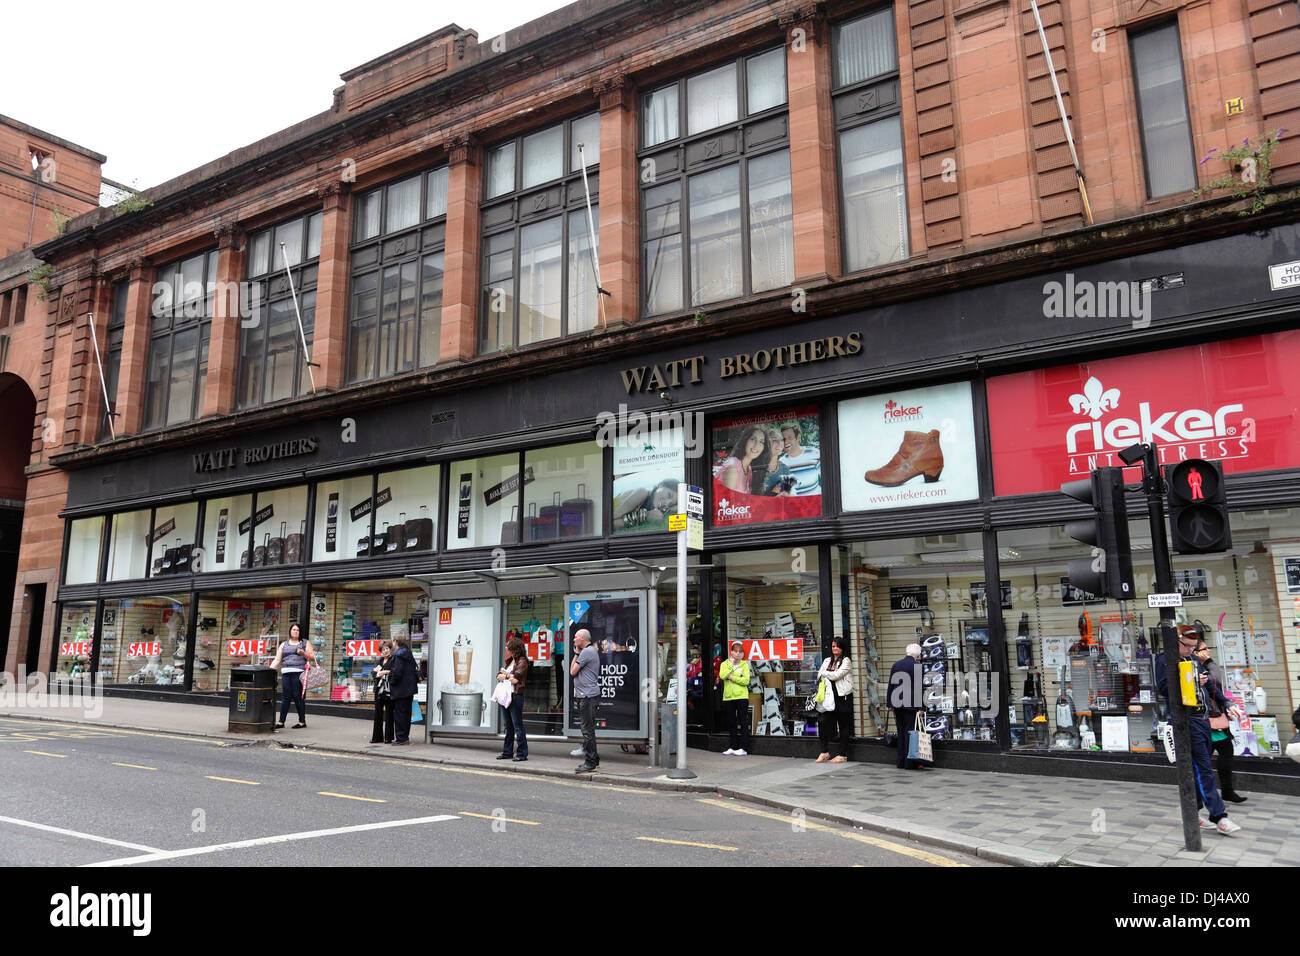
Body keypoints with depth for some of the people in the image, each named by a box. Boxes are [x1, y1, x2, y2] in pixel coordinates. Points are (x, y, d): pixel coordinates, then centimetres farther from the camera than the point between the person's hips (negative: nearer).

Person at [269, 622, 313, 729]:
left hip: (299, 672, -3)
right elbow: (277, 660, 15)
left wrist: (303, 653, -10)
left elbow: (312, 657, 7)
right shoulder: (283, 645, 21)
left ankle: (302, 721, 0)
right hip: (286, 673, 3)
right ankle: (281, 722, 3)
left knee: (297, 696, -6)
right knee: (285, 697, -2)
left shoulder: (305, 643, 13)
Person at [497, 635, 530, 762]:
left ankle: (522, 753, -1)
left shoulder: (522, 661, -8)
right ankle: (507, 752, 21)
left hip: (516, 695, -8)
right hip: (505, 695, 8)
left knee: (518, 726, -5)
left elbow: (516, 678, -17)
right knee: (508, 726, 14)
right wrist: (509, 677, -7)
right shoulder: (508, 661, 17)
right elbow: (499, 675, 11)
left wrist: (505, 676, -2)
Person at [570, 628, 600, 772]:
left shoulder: (586, 652, -13)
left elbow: (572, 672, -10)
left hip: (587, 695, -11)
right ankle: (594, 759, 22)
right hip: (588, 695, 11)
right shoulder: (591, 651, 20)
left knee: (587, 730, -8)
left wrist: (576, 654, -2)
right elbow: (576, 671, 20)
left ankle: (590, 762, -5)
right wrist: (577, 653, 13)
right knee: (589, 729, 16)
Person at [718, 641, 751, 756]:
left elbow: (746, 680, -11)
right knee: (732, 723, 11)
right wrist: (731, 664, -10)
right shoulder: (725, 664, 8)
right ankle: (733, 747, 19)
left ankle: (744, 749, 0)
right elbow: (722, 676, -12)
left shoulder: (744, 664, 2)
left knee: (743, 723, -2)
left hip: (741, 696, -3)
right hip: (728, 697, 3)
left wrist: (731, 677, -11)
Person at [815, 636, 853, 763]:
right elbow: (819, 677, 10)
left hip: (843, 697, -5)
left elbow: (836, 675, -14)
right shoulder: (827, 661, 16)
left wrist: (824, 673, -2)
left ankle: (842, 755, 9)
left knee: (843, 726, 2)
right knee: (823, 721, -7)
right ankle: (824, 752, 4)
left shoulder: (846, 661, -3)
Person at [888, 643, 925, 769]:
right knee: (910, 732, -1)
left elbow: (891, 685, 11)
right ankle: (910, 763, 0)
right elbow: (920, 687, -11)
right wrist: (920, 706, -10)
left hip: (897, 704, 5)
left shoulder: (895, 665, 8)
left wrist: (890, 703, 15)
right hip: (911, 705, -5)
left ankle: (901, 762, 14)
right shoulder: (917, 666, -8)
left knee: (901, 732, 12)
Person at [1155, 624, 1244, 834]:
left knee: (1200, 770, 10)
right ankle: (1219, 817, -9)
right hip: (1186, 720, -8)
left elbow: (1210, 686, 23)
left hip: (1203, 719, 8)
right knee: (1203, 770, -9)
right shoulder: (1165, 660, -5)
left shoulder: (1194, 659, 18)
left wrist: (1226, 704, 11)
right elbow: (1162, 688, -15)